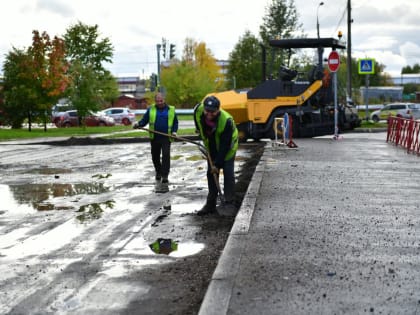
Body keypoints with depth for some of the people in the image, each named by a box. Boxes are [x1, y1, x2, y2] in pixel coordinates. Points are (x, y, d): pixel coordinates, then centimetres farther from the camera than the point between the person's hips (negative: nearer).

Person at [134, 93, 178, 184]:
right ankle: (158, 171, 36)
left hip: (166, 138, -1)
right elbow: (144, 120, 3)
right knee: (155, 156, 11)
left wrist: (174, 131, -3)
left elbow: (175, 122, 13)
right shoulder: (151, 109, 5)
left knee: (166, 155, -13)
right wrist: (138, 124, -16)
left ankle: (165, 175, -9)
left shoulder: (171, 110, 6)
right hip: (154, 137, 2)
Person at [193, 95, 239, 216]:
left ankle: (229, 204, -4)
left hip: (228, 148, -5)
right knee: (211, 173, 7)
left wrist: (218, 163, -29)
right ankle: (211, 204, 14)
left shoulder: (226, 121, -37)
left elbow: (225, 146, -31)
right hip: (212, 147, 5)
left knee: (228, 173, -11)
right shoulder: (198, 111, -24)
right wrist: (202, 134, 11)